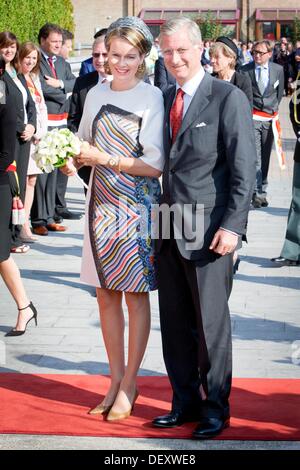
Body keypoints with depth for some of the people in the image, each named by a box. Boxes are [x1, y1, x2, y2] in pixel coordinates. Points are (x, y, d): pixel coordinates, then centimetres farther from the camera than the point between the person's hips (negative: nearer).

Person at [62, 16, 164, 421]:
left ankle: (129, 385, 16)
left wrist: (105, 159, -19)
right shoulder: (96, 94, 7)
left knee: (136, 296, 4)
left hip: (137, 208, -5)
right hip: (102, 204, 5)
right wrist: (73, 158, -2)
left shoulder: (153, 98, -10)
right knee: (106, 295, 10)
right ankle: (116, 379, 23)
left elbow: (155, 165, -14)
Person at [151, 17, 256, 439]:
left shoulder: (229, 98, -5)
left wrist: (232, 226, -16)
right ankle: (185, 402, 22)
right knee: (174, 322, 10)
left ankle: (216, 408, 13)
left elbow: (244, 169, -9)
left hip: (208, 228, -6)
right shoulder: (164, 100, 14)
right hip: (168, 227, 6)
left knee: (211, 321, 0)